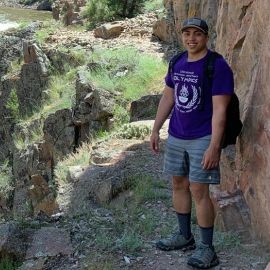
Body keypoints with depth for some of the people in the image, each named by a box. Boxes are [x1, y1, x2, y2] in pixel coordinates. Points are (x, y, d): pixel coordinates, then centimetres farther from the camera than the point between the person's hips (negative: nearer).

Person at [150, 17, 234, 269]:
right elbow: (167, 98, 14)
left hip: (203, 139, -7)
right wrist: (155, 130, 12)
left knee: (199, 191, -6)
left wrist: (214, 147, -22)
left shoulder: (218, 66, -15)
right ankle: (184, 236, 29)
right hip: (176, 137, 7)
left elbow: (220, 110, -18)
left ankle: (206, 248, 7)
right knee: (179, 185, 14)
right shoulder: (177, 63, 5)